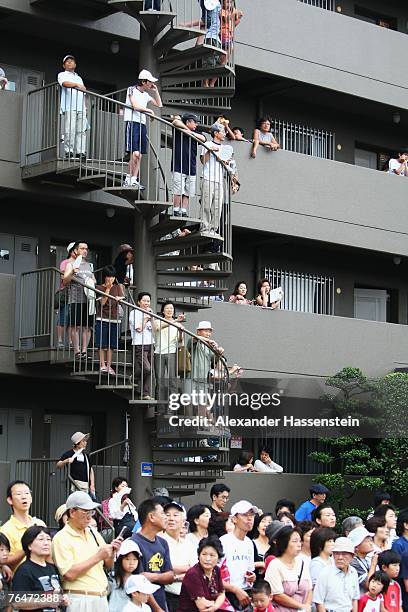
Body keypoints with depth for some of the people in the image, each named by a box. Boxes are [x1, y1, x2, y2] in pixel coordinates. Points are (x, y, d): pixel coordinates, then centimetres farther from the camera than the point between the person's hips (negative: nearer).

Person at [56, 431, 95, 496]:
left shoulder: (86, 456, 19)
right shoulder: (69, 454, 1)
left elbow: (91, 471, 22)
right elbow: (58, 465, -6)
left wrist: (92, 484, 11)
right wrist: (66, 461, -26)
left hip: (86, 485, 6)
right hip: (75, 485, -6)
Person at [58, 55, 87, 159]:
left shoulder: (79, 78, 31)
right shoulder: (62, 75, 13)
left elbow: (84, 94, 26)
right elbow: (65, 83, -11)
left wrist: (85, 106, 14)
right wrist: (77, 85, -16)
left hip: (81, 108, 5)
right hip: (69, 107, -5)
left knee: (81, 130, -4)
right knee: (70, 130, -13)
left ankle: (80, 151, -8)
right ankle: (69, 151, -13)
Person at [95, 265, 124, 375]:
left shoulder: (117, 287, 11)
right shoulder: (99, 288, 1)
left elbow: (123, 298, 1)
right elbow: (102, 302, -9)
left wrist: (119, 298, -22)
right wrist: (107, 290, -15)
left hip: (115, 318, 3)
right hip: (102, 318, -3)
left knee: (111, 345, 4)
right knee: (102, 344, -4)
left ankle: (109, 366, 9)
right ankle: (102, 365, 1)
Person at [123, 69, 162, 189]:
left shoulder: (146, 95, 20)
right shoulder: (132, 90, -2)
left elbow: (159, 105, 26)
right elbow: (135, 106, -15)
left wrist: (156, 91, 17)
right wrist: (149, 111, -7)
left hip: (142, 124, 8)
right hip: (132, 122, -8)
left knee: (140, 155, 2)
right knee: (135, 153, -18)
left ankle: (134, 180, 3)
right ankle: (129, 178, -12)